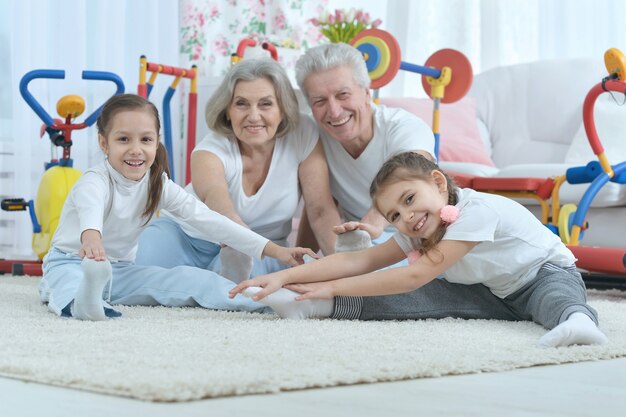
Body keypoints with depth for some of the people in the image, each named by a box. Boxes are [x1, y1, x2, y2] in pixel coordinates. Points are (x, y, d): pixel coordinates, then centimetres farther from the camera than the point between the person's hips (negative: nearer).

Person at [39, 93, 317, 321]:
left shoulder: (158, 185, -4)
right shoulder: (95, 182, -22)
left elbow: (206, 219, -9)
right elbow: (90, 208, -47)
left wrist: (273, 249, -18)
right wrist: (91, 238, -74)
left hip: (121, 269, 5)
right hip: (72, 262, -5)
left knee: (190, 278, -14)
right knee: (70, 281, -41)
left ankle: (263, 300, -26)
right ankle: (85, 301, -72)